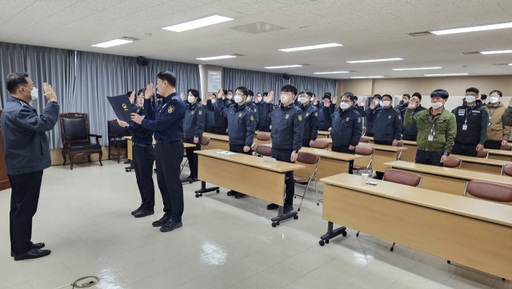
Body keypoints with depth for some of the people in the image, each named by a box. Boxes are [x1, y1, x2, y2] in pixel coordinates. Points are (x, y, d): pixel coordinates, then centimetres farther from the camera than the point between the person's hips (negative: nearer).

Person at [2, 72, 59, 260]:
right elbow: (45, 124, -33)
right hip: (26, 167, -11)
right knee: (25, 208, -1)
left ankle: (19, 245, 28)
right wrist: (52, 101, -25)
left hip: (21, 166, 11)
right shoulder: (17, 110, -22)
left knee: (20, 207, 16)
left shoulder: (15, 107, 13)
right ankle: (22, 249, 11)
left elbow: (37, 124, 13)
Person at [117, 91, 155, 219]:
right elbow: (132, 126, 10)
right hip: (136, 147, 9)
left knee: (146, 179, 1)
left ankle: (149, 207, 14)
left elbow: (143, 132, -22)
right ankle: (144, 204, 28)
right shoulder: (137, 111, 10)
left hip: (145, 149, -9)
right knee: (139, 178, 16)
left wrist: (127, 125, -25)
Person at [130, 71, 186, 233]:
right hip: (160, 146, 10)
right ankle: (168, 214, 29)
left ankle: (176, 219, 12)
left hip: (171, 147, -10)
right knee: (162, 182, 16)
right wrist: (147, 99, 13)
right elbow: (152, 117, 17)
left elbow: (160, 124, -22)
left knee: (172, 183, -1)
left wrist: (142, 121, -7)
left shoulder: (176, 103, -17)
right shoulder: (164, 102, 14)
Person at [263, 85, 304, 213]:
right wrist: (268, 103, 21)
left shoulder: (296, 112, -11)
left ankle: (289, 204, 18)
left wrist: (295, 150, -19)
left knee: (288, 177, 5)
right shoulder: (277, 110, 8)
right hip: (275, 148, 6)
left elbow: (298, 133, -15)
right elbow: (267, 117, 30)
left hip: (287, 150, -6)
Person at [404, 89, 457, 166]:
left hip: (438, 153, -3)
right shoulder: (422, 114, 12)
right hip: (421, 152, 3)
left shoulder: (450, 116, 1)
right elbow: (407, 123, 9)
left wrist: (446, 153, -9)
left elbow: (450, 137, -3)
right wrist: (410, 109, -2)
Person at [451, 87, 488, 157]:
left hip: (472, 146, -2)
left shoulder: (483, 111, 4)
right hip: (457, 144, 2)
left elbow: (484, 128, -3)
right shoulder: (458, 109, 12)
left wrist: (481, 143, -13)